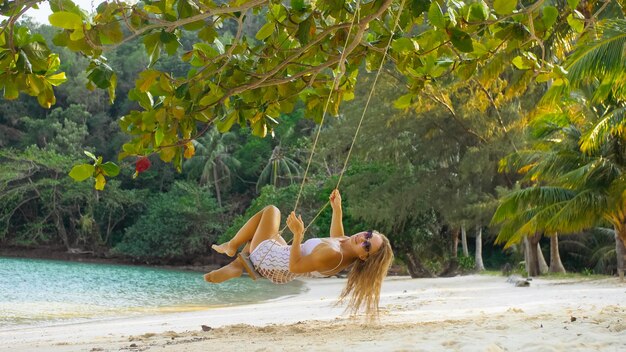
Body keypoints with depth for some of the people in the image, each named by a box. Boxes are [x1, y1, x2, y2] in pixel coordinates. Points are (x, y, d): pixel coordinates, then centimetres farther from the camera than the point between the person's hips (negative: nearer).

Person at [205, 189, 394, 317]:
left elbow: (294, 266, -32)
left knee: (271, 210, 13)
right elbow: (337, 238, 12)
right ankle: (237, 264, 15)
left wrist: (298, 234, -38)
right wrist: (337, 208, 9)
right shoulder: (347, 249, -14)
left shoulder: (331, 254, -39)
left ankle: (231, 246, 26)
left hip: (266, 257, -8)